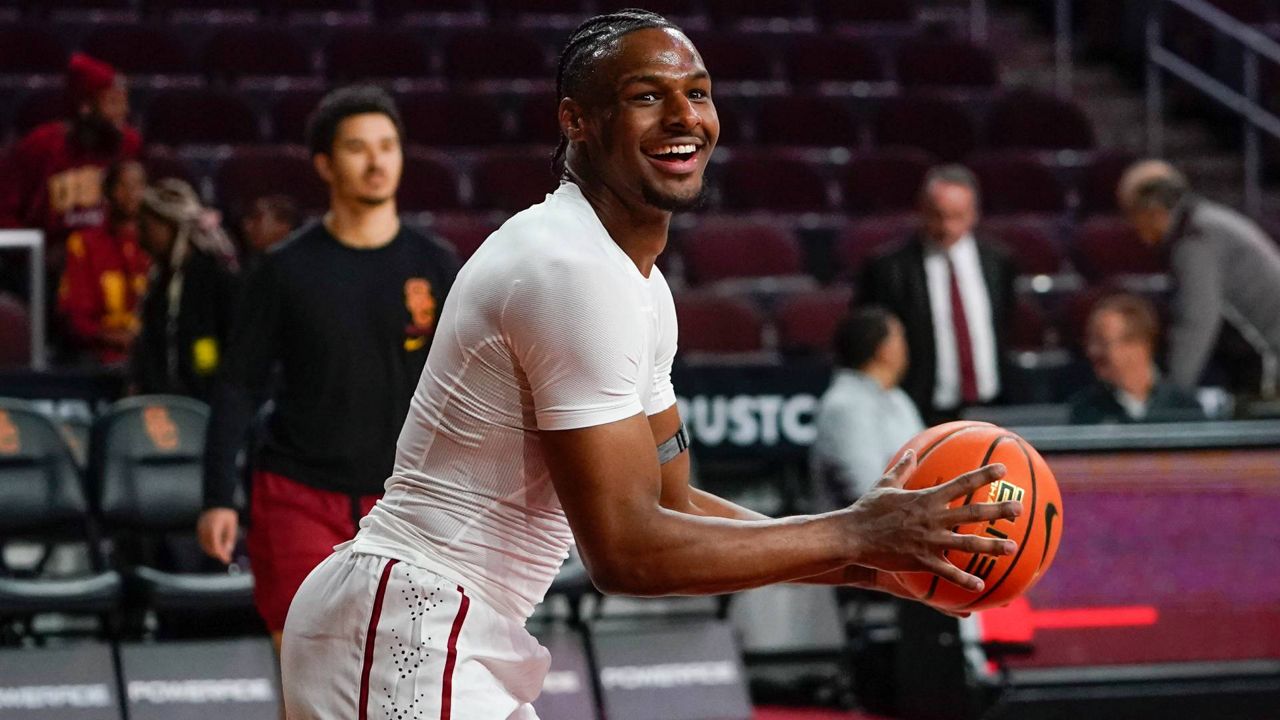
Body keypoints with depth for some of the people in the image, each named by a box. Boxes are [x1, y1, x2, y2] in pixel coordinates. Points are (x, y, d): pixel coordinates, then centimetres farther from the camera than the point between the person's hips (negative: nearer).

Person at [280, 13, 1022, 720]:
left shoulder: (640, 285, 13)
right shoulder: (577, 272, -19)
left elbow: (671, 508, 18)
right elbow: (625, 549, -21)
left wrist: (873, 562, 8)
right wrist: (855, 535, -16)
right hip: (405, 637, -11)